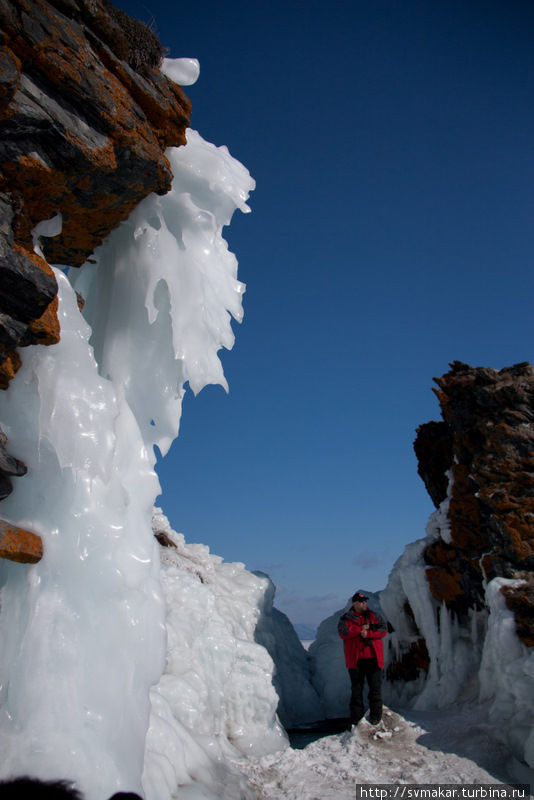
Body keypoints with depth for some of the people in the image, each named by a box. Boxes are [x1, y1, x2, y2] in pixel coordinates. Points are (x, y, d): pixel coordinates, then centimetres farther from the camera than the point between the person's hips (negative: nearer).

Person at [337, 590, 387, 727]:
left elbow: (383, 630, -5)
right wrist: (360, 629, -17)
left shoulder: (374, 616, 7)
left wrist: (368, 633, -17)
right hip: (355, 659, 0)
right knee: (356, 689, 8)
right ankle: (356, 719, 18)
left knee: (375, 687, 2)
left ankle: (375, 715, 17)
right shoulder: (346, 618, 2)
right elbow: (342, 632, -14)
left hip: (373, 659, 1)